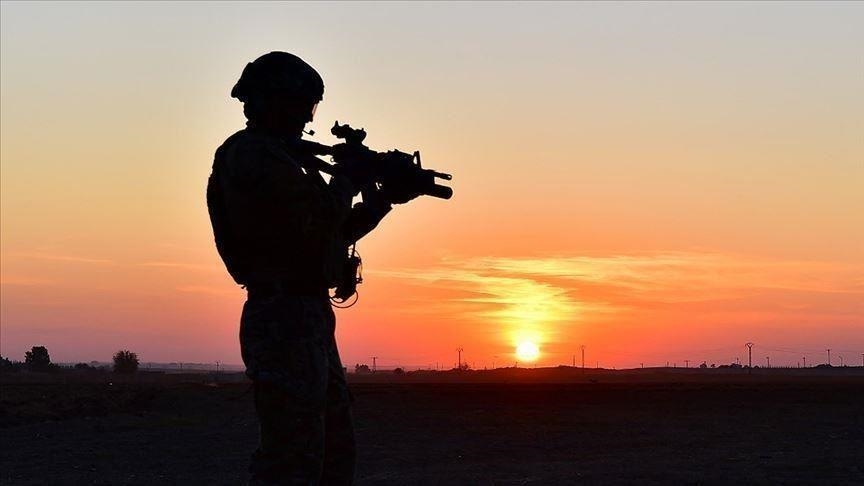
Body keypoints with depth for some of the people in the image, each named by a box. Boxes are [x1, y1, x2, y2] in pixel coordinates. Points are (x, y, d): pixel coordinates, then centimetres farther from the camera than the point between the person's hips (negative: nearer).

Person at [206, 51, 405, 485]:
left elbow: (335, 233, 25)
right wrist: (347, 180, -2)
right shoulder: (251, 154, -11)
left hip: (309, 319, 11)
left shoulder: (278, 157, 21)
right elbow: (319, 219, -19)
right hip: (284, 316, -11)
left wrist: (381, 200, 16)